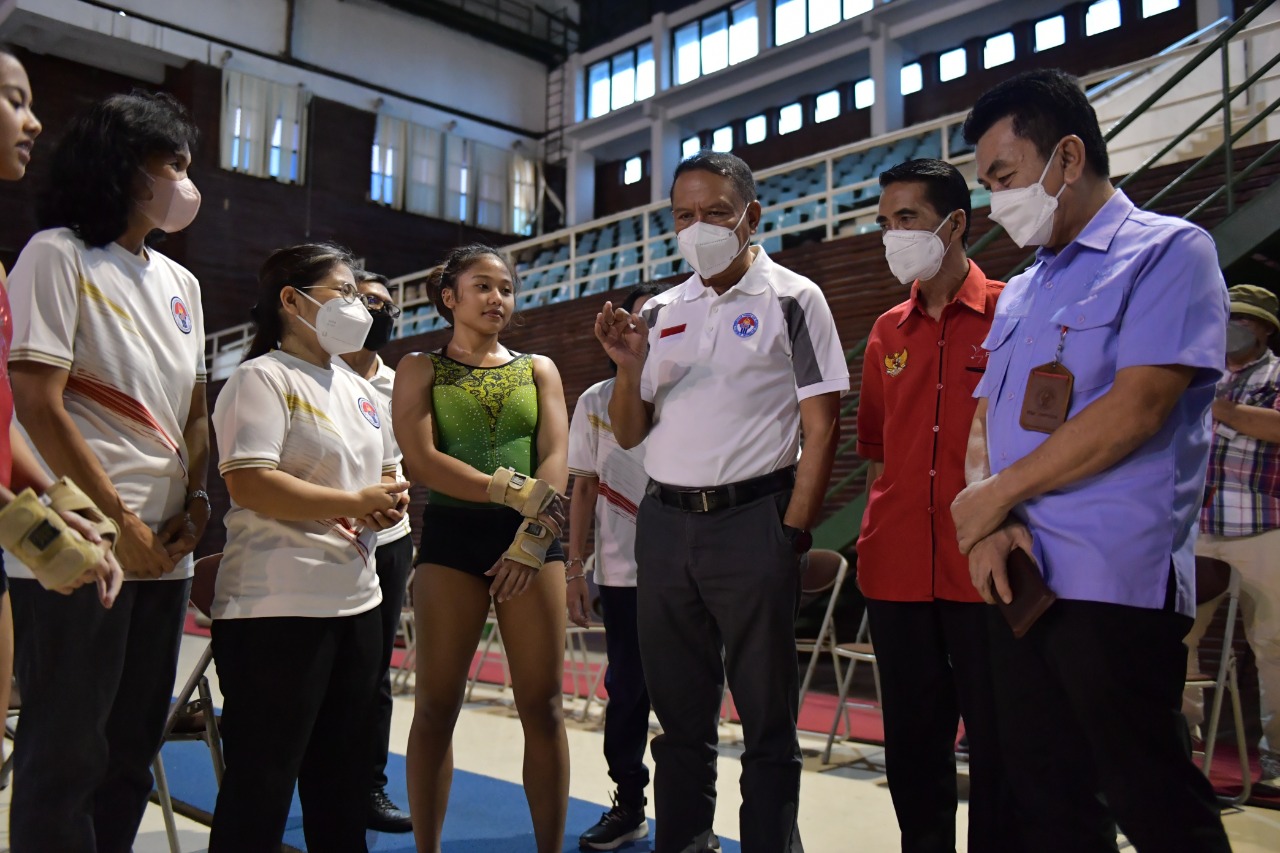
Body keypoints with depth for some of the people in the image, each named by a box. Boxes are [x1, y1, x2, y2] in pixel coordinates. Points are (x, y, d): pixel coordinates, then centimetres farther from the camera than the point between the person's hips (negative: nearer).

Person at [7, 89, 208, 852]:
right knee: (67, 754, 3)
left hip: (166, 552, 7)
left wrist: (194, 507, -1)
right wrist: (121, 523, -12)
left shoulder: (181, 283, 15)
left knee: (132, 751, 13)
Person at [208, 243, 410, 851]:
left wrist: (389, 503, 2)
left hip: (356, 601, 8)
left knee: (342, 776, 17)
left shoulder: (359, 390, 17)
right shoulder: (262, 378, -8)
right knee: (262, 781, 2)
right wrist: (353, 503, -16)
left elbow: (383, 474, 26)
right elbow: (248, 483, -20)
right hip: (277, 609, -8)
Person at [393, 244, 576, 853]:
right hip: (451, 535, -1)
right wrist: (512, 491, -15)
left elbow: (556, 459, 1)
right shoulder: (420, 369, 9)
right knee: (436, 706, 2)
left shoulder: (538, 369, 14)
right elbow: (421, 460, -6)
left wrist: (531, 538, -13)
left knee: (543, 706, 0)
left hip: (533, 538, 1)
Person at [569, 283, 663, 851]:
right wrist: (574, 567, 5)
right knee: (626, 688, 10)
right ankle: (628, 805, 26)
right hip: (621, 572, 2)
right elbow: (584, 488, 9)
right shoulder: (596, 400, 7)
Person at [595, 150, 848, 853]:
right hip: (664, 523, 5)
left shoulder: (791, 299, 1)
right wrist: (628, 369, -4)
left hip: (752, 520, -4)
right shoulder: (659, 313, 13)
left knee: (766, 718, 5)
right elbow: (629, 434, 14)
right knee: (678, 713, 14)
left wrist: (792, 533, -10)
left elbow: (821, 428, -4)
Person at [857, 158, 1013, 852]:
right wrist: (880, 534, 12)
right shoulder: (886, 332, 13)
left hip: (983, 566, -4)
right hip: (897, 567, 5)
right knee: (912, 737, 14)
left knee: (996, 737, 5)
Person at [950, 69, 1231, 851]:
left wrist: (997, 494, -8)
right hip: (1017, 581, 7)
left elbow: (1136, 410, -16)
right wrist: (988, 524, -5)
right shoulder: (1021, 293, 18)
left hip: (1116, 583, -7)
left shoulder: (1168, 251, -4)